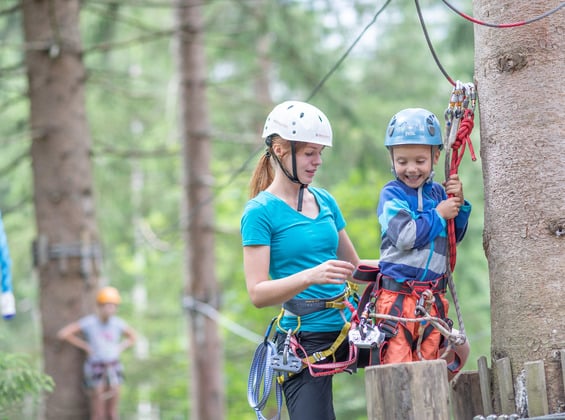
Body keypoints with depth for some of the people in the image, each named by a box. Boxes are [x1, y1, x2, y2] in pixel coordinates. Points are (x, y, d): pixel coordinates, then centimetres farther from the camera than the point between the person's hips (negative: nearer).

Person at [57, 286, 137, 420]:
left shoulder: (118, 323, 1)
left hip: (113, 370, 4)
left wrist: (120, 348, 3)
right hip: (96, 370, -4)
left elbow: (132, 337, 20)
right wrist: (85, 346, -12)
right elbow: (62, 334, -17)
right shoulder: (88, 322, -12)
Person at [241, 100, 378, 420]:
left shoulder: (325, 201, 12)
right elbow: (258, 293, -15)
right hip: (304, 340, -5)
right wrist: (310, 277, -30)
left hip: (348, 327, 5)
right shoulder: (261, 211, -7)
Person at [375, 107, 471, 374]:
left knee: (430, 360, 8)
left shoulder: (438, 192, 9)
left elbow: (454, 236, 17)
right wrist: (438, 214, -11)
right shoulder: (392, 195, -6)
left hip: (432, 298, 5)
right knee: (398, 362, -7)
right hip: (397, 296, -5)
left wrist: (458, 204, 2)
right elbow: (406, 237, -21)